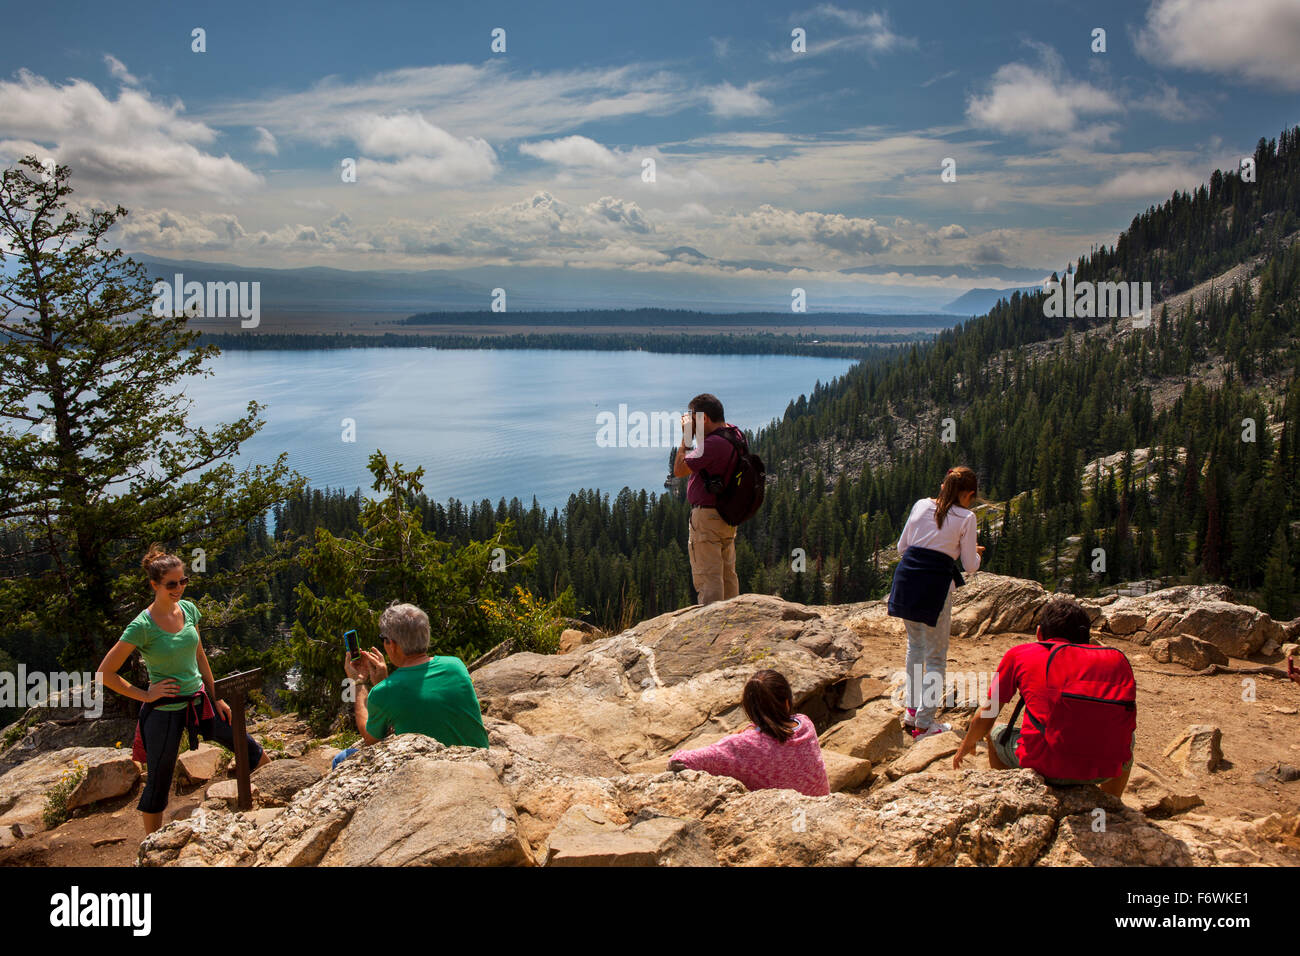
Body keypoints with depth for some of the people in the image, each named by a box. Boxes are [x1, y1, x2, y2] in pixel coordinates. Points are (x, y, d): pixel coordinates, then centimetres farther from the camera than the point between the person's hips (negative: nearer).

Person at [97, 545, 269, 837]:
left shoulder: (189, 610, -1)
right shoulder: (142, 626, -18)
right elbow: (105, 674, -15)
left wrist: (215, 698, 12)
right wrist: (145, 695, -14)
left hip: (198, 702, 6)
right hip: (165, 711, -6)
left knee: (257, 756, 9)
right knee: (158, 784, 9)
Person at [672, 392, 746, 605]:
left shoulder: (712, 443, -22)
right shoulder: (736, 435, 7)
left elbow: (679, 470, -17)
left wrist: (686, 436, -11)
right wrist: (696, 436, 15)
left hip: (707, 515, -10)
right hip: (728, 516, 10)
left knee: (707, 576, -6)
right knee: (727, 574, 17)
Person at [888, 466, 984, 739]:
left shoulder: (921, 505, 9)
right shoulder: (966, 518, -3)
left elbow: (901, 547, 13)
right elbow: (970, 565, 1)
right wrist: (976, 554, 22)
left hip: (906, 576, 5)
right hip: (935, 584, -5)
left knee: (915, 647, 23)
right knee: (935, 657, 6)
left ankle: (911, 711, 28)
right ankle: (924, 723, 7)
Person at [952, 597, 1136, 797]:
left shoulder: (1019, 654, 12)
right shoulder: (1116, 659, 15)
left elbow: (985, 718, 21)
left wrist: (966, 746, 43)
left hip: (1044, 765, -1)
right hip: (1103, 770, 2)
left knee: (996, 733, 31)